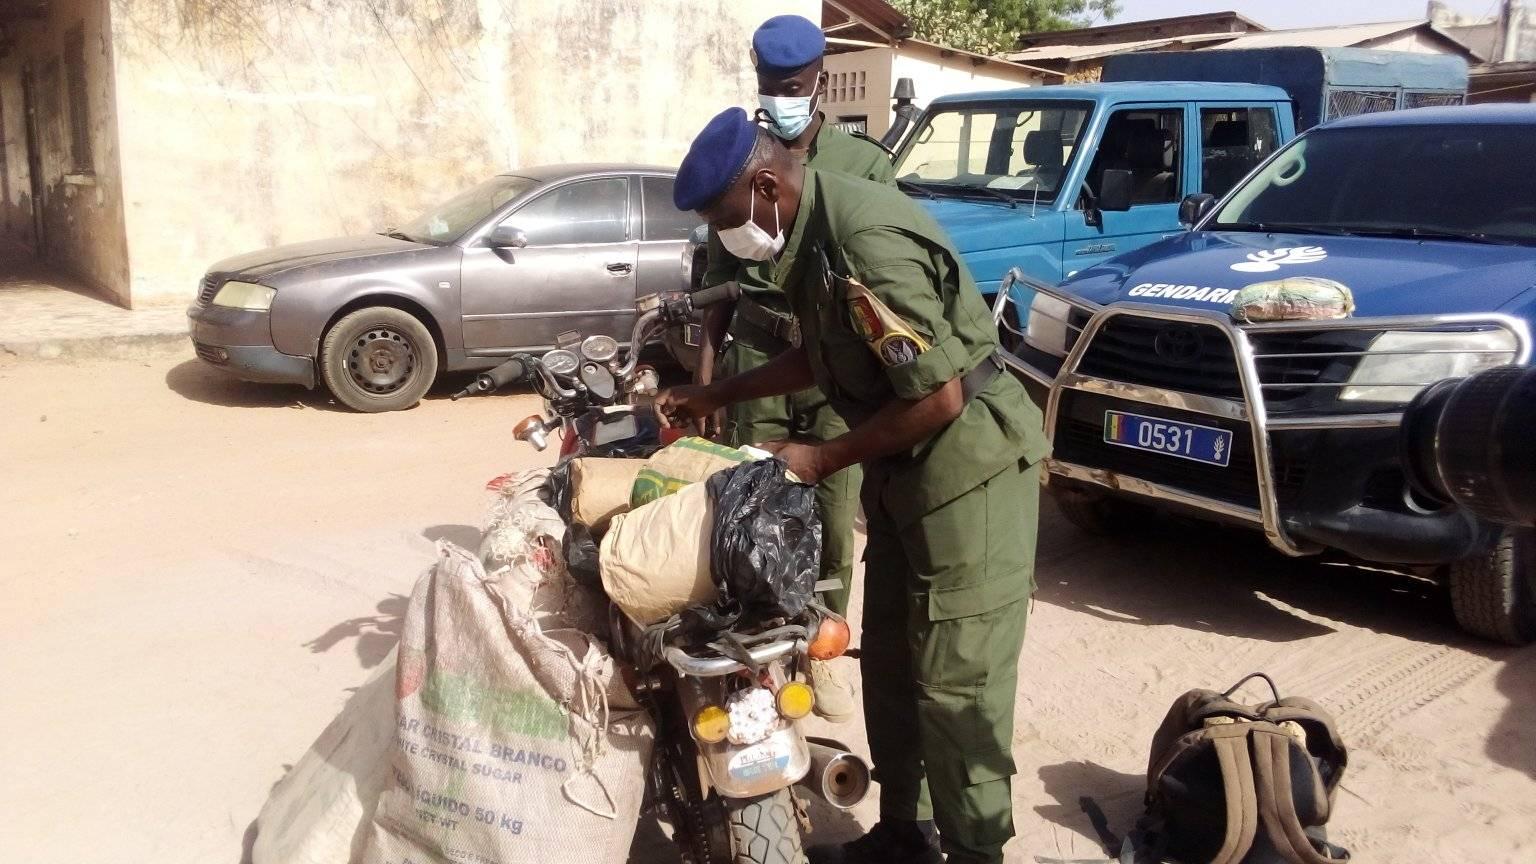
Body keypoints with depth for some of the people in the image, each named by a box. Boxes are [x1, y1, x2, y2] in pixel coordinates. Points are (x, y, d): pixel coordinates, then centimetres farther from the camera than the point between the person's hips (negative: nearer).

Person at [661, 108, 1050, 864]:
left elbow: (940, 399, -26)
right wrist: (719, 395, 14)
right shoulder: (812, 234, 4)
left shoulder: (867, 242, -27)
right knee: (889, 660, 17)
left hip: (967, 461, -10)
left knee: (955, 679, -4)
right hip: (905, 463, 10)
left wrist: (823, 459, -16)